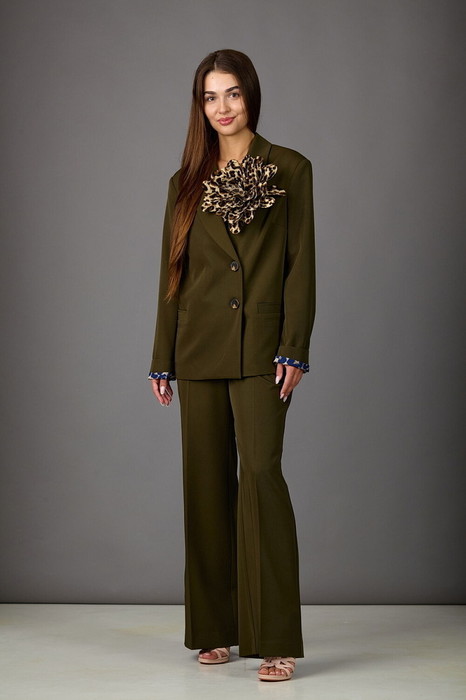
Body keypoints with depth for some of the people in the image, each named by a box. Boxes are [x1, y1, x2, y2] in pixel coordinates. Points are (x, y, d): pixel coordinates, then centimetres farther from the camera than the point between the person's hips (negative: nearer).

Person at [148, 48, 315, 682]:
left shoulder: (290, 170, 4)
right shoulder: (188, 182, 13)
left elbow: (301, 264, -2)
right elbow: (173, 272, 13)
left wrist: (294, 349, -11)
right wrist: (163, 360, 9)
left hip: (260, 347, -4)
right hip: (199, 348, 4)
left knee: (260, 474, -14)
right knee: (206, 482, 6)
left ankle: (276, 640, -10)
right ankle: (217, 628, 16)